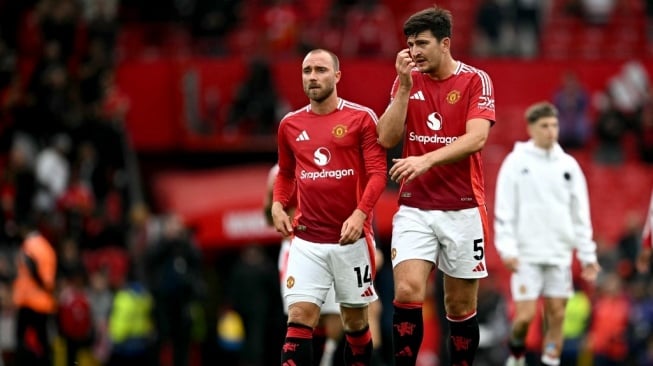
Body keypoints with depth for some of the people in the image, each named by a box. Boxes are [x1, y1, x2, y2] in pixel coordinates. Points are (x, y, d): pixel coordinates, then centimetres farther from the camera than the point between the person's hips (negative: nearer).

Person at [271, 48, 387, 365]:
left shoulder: (362, 118, -3)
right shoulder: (290, 125, 9)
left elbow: (377, 173, -7)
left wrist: (360, 214, -21)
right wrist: (278, 205, 4)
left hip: (352, 236, -2)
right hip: (306, 240, 2)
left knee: (355, 321, 9)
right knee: (299, 318, -10)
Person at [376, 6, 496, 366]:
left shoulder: (476, 80, -4)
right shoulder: (406, 81, 6)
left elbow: (477, 137, -18)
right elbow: (387, 138, -3)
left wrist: (426, 160, -30)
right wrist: (405, 86, -11)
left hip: (462, 210, -2)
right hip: (414, 209, 2)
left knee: (461, 306, 5)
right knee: (407, 292, -16)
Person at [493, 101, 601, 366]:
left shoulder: (568, 165, 9)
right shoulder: (516, 162, -2)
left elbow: (581, 213, 11)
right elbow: (504, 209, -4)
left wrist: (588, 255, 7)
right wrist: (507, 249, -13)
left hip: (559, 255, 4)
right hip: (527, 254, -3)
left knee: (556, 315, 0)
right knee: (526, 314, -8)